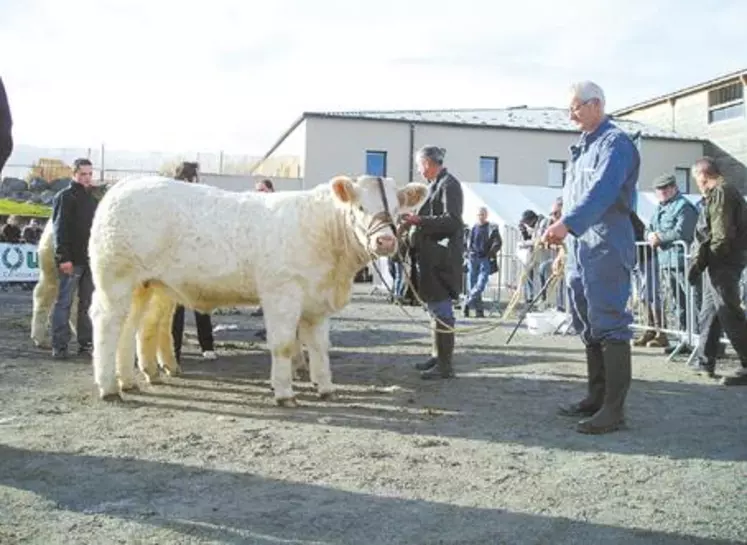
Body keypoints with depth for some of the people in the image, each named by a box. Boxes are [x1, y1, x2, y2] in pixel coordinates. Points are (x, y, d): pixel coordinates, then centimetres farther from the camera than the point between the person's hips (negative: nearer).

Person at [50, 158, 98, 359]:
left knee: (88, 303, 8)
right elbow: (60, 229, -11)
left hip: (90, 259, 7)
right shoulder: (65, 197, -4)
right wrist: (63, 257, -19)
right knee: (64, 303, -3)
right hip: (72, 259, -7)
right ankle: (59, 346, 0)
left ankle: (86, 343, 14)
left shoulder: (92, 198, 18)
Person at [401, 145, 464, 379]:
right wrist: (414, 219, 12)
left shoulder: (449, 184, -10)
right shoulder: (436, 184, 15)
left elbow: (452, 220, -19)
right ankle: (438, 356, 27)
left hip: (442, 257, -10)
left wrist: (419, 220, -22)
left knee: (441, 308, -7)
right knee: (436, 307, 16)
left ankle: (445, 365, -1)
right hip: (431, 256, 10)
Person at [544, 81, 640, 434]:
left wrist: (566, 223, -34)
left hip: (606, 247, -9)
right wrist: (564, 235, 19)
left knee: (609, 325, -9)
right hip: (579, 246, 9)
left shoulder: (615, 143, -8)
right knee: (587, 326, 12)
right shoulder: (582, 147, 20)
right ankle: (596, 398, 21)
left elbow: (602, 191, -24)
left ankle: (613, 408, -5)